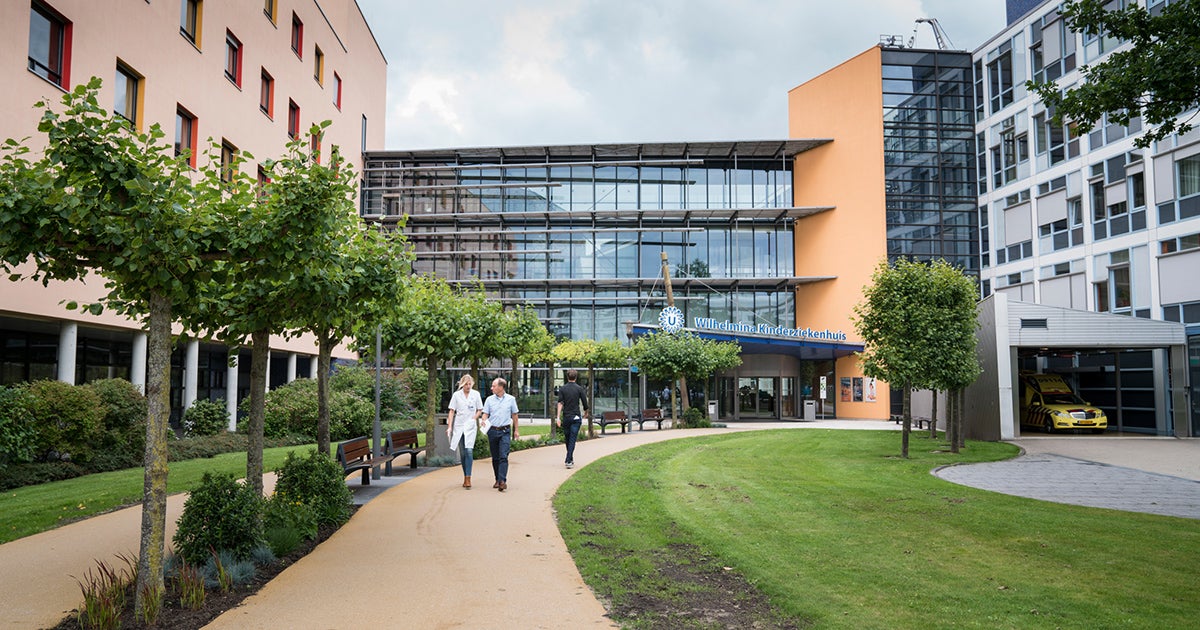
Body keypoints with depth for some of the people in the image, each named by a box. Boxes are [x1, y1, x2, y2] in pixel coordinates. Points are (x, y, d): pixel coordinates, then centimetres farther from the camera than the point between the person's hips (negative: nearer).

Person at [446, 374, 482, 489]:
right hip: (459, 426, 1)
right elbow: (452, 411, 2)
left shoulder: (476, 394, 3)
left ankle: (468, 478, -16)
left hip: (470, 427, -1)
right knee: (462, 453, 6)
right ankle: (465, 476, 17)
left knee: (469, 451, -15)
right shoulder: (456, 395, 2)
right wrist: (449, 426, -5)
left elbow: (480, 410, 11)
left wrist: (473, 419, -5)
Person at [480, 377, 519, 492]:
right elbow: (485, 414, 4)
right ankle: (497, 479, 20)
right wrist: (484, 423, -17)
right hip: (492, 431, 2)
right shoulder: (489, 400, 6)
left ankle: (502, 480, -19)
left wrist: (516, 430, 13)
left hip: (505, 431, -2)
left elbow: (514, 415, 11)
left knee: (503, 456, -13)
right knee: (495, 457, 9)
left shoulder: (511, 399, 3)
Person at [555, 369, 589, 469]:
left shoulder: (562, 389, 1)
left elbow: (560, 403, -9)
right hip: (576, 417, -2)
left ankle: (570, 460, 27)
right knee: (572, 440, -4)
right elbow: (585, 404, -1)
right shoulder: (579, 389, -3)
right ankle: (569, 461, -14)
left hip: (566, 417, 2)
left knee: (567, 439, 16)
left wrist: (558, 417, -13)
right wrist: (585, 414, 19)